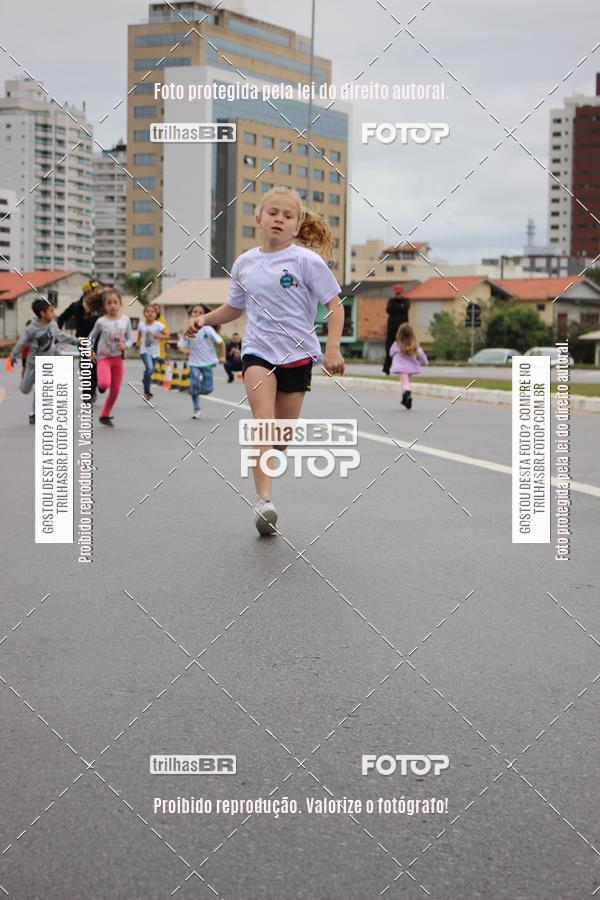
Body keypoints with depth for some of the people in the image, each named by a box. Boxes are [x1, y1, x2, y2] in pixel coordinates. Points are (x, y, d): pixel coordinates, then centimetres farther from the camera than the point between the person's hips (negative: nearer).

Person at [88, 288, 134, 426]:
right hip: (104, 357, -3)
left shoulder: (125, 320, -2)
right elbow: (92, 336, 6)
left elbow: (130, 339, 4)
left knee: (115, 389, 7)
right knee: (104, 383, -27)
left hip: (118, 358, 3)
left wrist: (125, 345, -16)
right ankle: (100, 384, 12)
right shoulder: (101, 321, -8)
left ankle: (105, 415, 24)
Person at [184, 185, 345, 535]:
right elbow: (235, 307, 22)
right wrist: (205, 319, 5)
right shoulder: (245, 263, 6)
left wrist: (332, 349, -16)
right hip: (258, 351, 1)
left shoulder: (306, 260, -6)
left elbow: (335, 306, -4)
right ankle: (264, 501, -28)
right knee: (263, 418, -20)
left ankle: (263, 469, 35)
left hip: (298, 354, -1)